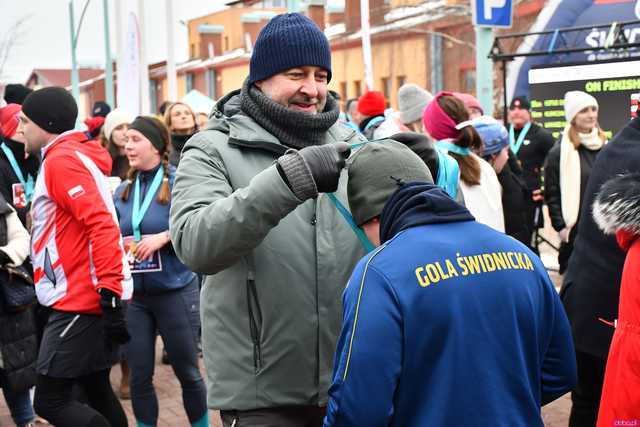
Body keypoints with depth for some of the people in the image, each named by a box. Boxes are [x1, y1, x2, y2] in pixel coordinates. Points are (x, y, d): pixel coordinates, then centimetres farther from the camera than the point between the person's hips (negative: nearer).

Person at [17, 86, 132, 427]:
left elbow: (102, 225, -24)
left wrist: (110, 295, -27)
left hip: (82, 301, -10)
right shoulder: (67, 157, 18)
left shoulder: (62, 159, -13)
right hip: (84, 297, 10)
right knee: (95, 392, 15)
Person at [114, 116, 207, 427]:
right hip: (133, 294, 4)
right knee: (139, 376, 9)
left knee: (187, 372, 10)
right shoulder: (123, 191, 6)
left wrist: (164, 236, -23)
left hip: (175, 291, -4)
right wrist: (119, 245, -6)